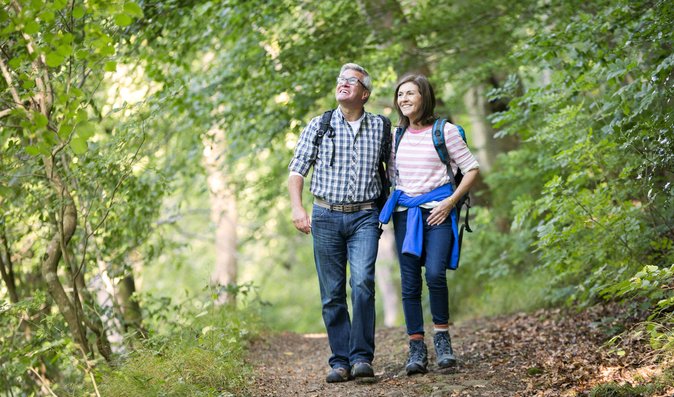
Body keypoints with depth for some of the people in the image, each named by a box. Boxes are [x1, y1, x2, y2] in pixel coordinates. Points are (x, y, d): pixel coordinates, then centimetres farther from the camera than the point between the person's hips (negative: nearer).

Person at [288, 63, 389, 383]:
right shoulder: (319, 126, 6)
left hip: (364, 216, -1)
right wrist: (297, 207, -7)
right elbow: (297, 169, 6)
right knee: (332, 293, 1)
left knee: (363, 282, -18)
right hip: (326, 216, 1)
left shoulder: (379, 127, 8)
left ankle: (362, 357, -13)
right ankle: (340, 361, 8)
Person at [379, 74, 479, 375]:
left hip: (437, 211, -4)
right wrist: (393, 204, 10)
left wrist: (450, 202, -8)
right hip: (405, 212, 4)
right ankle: (416, 349, 4)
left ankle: (442, 337, -4)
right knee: (410, 282, 0)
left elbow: (471, 169, 0)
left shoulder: (444, 131, -2)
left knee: (435, 274, -22)